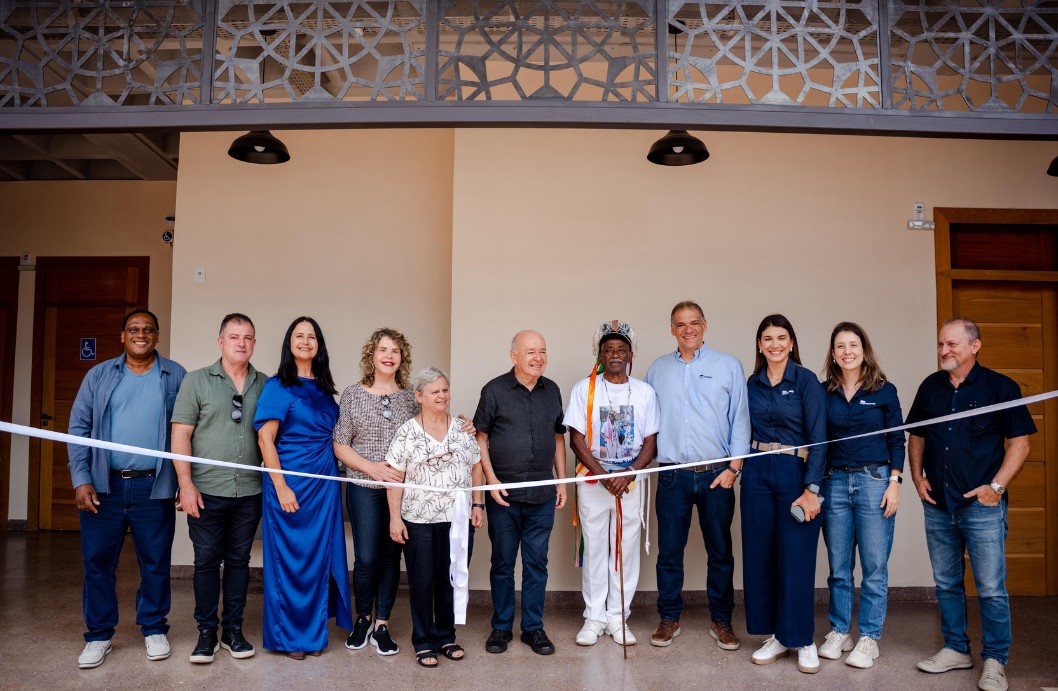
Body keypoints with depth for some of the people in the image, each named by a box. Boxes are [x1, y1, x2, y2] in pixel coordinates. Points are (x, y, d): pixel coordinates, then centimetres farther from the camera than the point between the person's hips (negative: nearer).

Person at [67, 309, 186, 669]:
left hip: (154, 487, -1)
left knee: (156, 562, 7)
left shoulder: (175, 376, 3)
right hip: (103, 485, 1)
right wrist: (80, 479, -5)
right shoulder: (100, 375, 7)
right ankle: (99, 635, 22)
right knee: (98, 561, 7)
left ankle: (154, 629, 23)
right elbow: (79, 427, 4)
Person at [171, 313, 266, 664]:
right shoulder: (197, 381, 0)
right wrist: (185, 484, -10)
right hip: (206, 491, -2)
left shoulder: (265, 385, 7)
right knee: (207, 560, 5)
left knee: (239, 560, 11)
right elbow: (180, 435, -3)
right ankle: (206, 632, 18)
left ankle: (233, 629, 22)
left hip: (250, 492, 2)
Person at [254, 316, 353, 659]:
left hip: (324, 485, 5)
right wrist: (281, 487, -17)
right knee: (289, 557, 3)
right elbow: (265, 439, -11)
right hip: (291, 483, -5)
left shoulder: (324, 389, 11)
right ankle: (288, 635, 18)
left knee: (319, 557, 11)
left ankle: (313, 631, 25)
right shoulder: (278, 386, -5)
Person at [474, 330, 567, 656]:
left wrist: (562, 481, 10)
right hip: (503, 493, -3)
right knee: (502, 562, 9)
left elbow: (558, 438, 14)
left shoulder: (551, 390, 7)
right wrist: (492, 480, -10)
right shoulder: (495, 390, -4)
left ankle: (533, 627, 22)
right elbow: (481, 438, -1)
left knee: (537, 562, 9)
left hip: (542, 494, 3)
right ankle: (501, 627, 23)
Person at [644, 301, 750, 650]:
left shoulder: (728, 366, 2)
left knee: (720, 552, 8)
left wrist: (734, 468, -7)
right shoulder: (659, 369, 9)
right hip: (673, 475, 1)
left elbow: (740, 420, -1)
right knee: (669, 552, 6)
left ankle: (721, 621, 23)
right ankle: (669, 619, 20)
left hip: (717, 475, -1)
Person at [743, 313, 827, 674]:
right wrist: (737, 466, 2)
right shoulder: (753, 384, 8)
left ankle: (802, 640, 16)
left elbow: (818, 436, -11)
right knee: (760, 555, 7)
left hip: (795, 473, -4)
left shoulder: (806, 380, -6)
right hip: (758, 472, 4)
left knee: (796, 558, -1)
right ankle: (775, 635, 21)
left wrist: (811, 489, -16)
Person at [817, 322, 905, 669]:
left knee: (874, 565, 1)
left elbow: (896, 440, 2)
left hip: (874, 480, -2)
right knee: (838, 565, 9)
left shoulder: (884, 390, 2)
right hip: (834, 482, 2)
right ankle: (839, 631, 20)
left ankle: (869, 638, 12)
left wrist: (894, 482, -6)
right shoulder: (824, 392, 6)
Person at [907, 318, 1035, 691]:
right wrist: (918, 477, 5)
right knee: (947, 584, 13)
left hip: (982, 505, -4)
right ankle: (956, 649, 27)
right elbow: (916, 435, 17)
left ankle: (995, 661, 14)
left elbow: (1020, 442, -4)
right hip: (937, 504, 4)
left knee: (991, 589, 0)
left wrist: (997, 485, -13)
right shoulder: (930, 387, 8)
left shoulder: (1000, 387, -4)